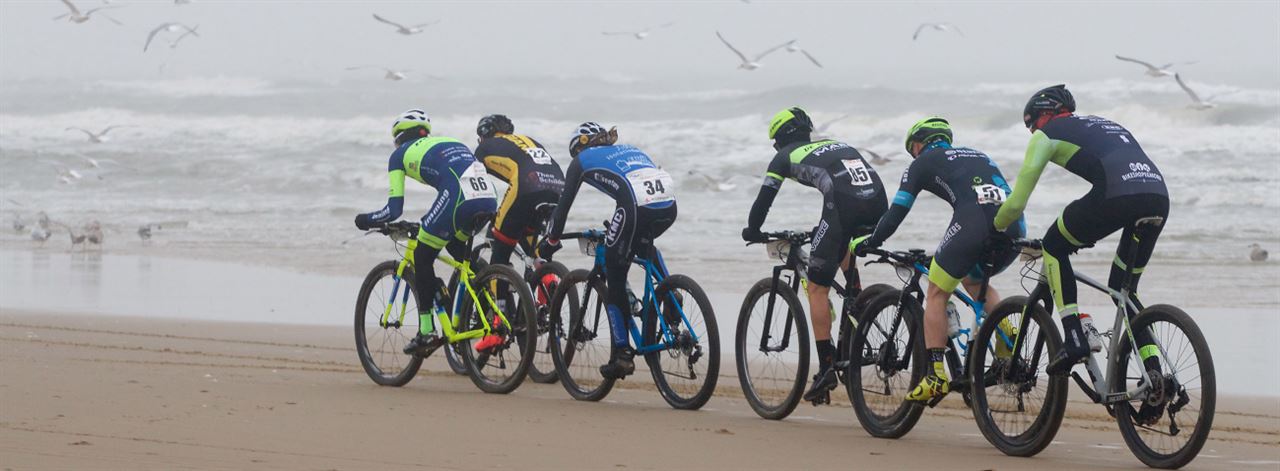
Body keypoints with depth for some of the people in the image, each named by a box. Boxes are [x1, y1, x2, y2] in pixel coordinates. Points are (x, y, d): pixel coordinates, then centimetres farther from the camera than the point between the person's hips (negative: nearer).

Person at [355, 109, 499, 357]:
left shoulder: (400, 154, 20)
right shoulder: (449, 142, 36)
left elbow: (394, 210, 14)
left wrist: (366, 220, 33)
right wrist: (430, 223, 53)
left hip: (458, 197, -6)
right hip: (489, 198, 6)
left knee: (422, 258, 13)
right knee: (456, 246, 31)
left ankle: (427, 333, 11)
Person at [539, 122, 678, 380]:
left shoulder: (582, 160, 22)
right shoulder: (630, 150, 37)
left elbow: (564, 204, 21)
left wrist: (550, 241, 32)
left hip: (637, 207, -5)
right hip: (669, 207, 5)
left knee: (614, 279, 9)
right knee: (642, 242, 39)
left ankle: (622, 354, 5)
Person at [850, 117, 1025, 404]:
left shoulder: (923, 162, 20)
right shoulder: (977, 156, 36)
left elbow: (897, 213, 15)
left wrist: (868, 243, 30)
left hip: (974, 224, -6)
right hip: (1015, 229, 6)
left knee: (936, 295, 10)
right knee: (973, 279, 33)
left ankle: (936, 376, 1)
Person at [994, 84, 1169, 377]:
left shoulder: (1047, 134, 18)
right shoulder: (1102, 124, 39)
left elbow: (1016, 202, 15)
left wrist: (992, 231, 34)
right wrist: (1083, 234, 56)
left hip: (1117, 194, -6)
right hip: (1159, 196, 6)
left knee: (1055, 248, 19)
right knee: (1122, 289, 21)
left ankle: (1074, 340, 8)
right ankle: (1154, 372, 9)